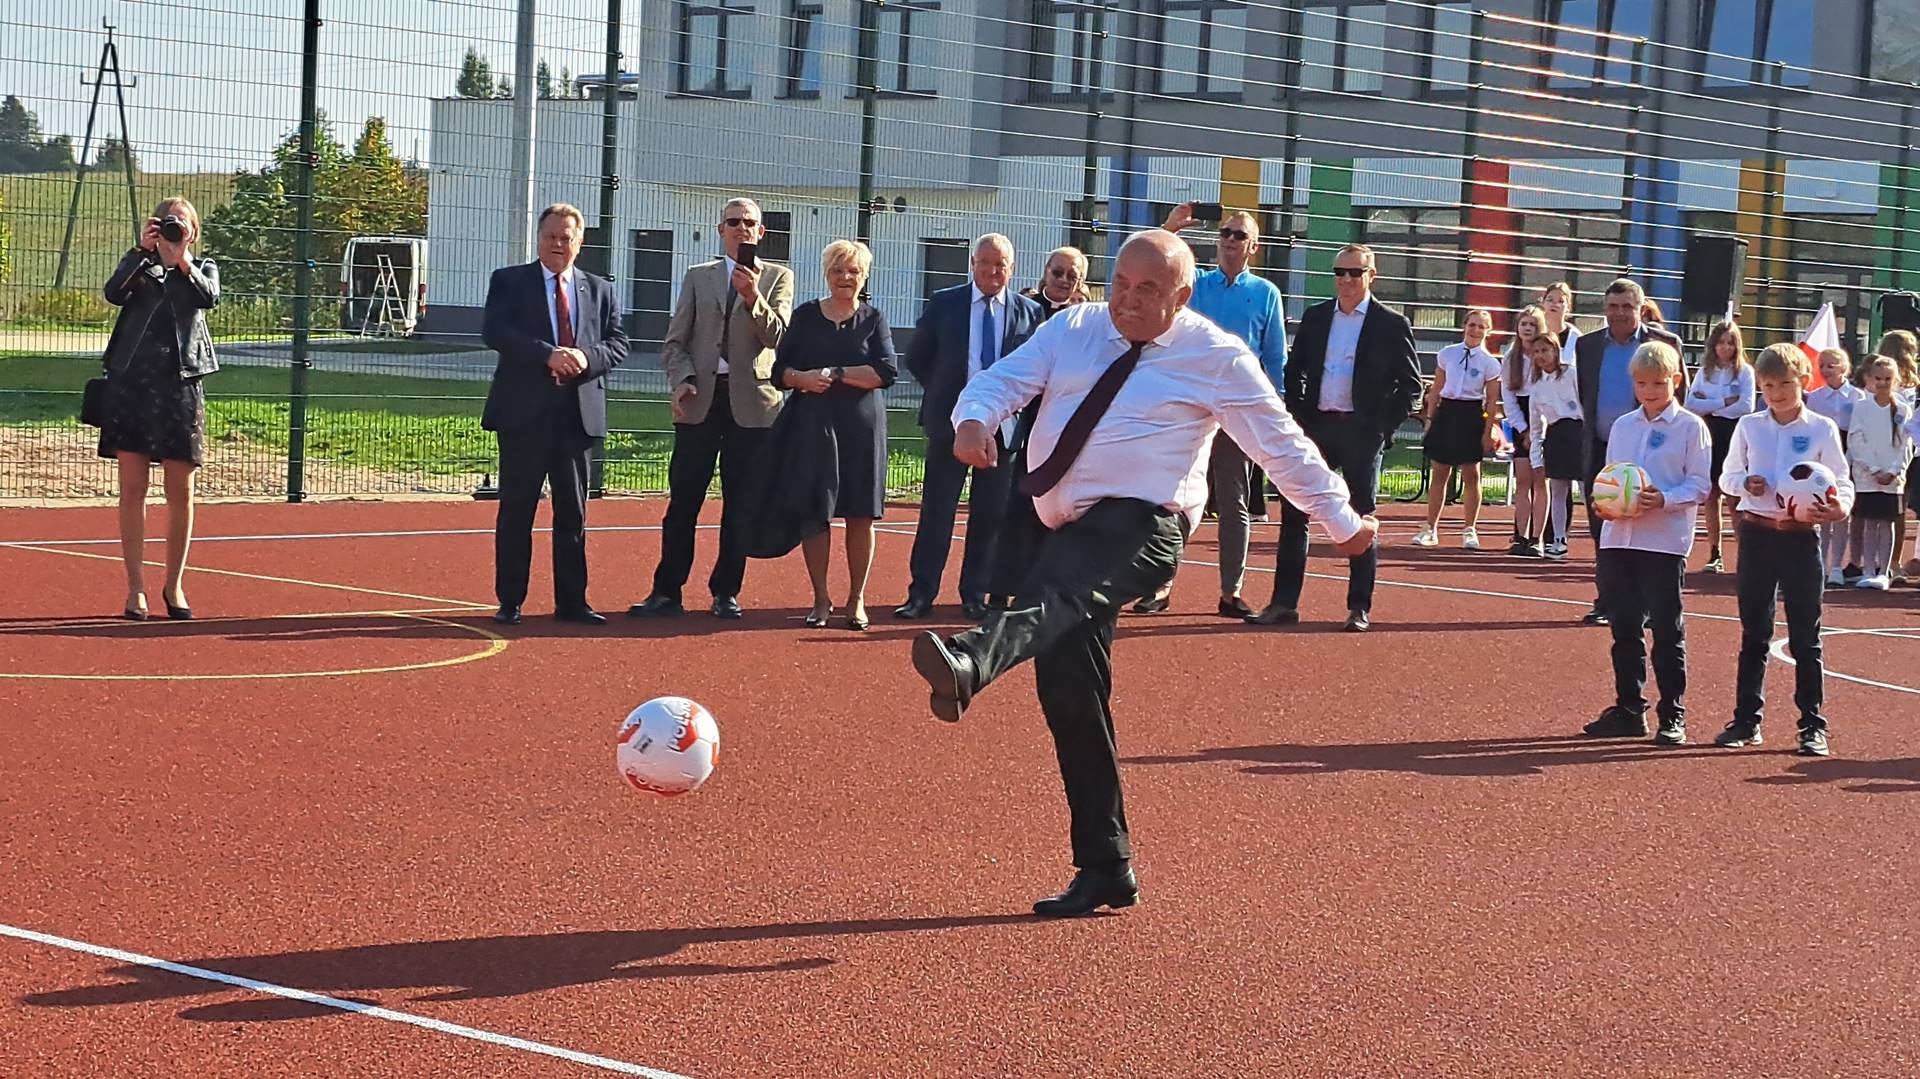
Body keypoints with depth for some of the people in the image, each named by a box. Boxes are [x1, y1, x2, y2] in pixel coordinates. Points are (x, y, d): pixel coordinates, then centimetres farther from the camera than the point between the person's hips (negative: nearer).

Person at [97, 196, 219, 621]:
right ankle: (136, 588, 3)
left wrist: (183, 261, -18)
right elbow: (114, 293, -9)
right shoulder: (138, 264, 12)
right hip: (131, 383, 0)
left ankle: (174, 585, 16)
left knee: (180, 493, 3)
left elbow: (209, 297, -9)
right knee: (133, 489, -2)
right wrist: (143, 249, -15)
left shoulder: (203, 268, 14)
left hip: (180, 385, 0)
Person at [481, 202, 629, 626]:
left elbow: (618, 344, 9)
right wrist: (548, 355, -21)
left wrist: (586, 358, -13)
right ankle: (509, 602, 7)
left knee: (573, 512, 7)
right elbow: (494, 331, -10)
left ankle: (571, 601, 14)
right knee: (516, 510, 1)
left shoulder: (600, 290, 14)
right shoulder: (509, 282, 4)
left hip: (579, 413, 3)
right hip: (524, 412, -3)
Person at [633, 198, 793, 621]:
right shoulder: (698, 277, 14)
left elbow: (777, 336, -4)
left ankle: (726, 592, 11)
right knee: (682, 501, 0)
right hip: (700, 400, 1)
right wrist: (681, 381, -6)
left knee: (740, 505, 2)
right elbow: (675, 341, 11)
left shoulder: (778, 278, 9)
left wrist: (753, 297, -18)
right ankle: (667, 591, 4)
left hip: (751, 403, -1)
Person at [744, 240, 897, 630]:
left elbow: (887, 371, -8)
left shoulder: (873, 319, 5)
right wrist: (803, 378, -14)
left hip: (861, 426, -1)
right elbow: (780, 371, 7)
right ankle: (821, 600, 8)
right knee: (813, 512, -1)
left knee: (860, 514, 0)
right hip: (811, 423, 1)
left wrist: (836, 374, -14)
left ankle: (856, 600, 9)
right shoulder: (805, 316, 9)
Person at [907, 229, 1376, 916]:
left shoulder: (1216, 357, 2)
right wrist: (974, 418, -20)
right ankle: (1105, 869, 10)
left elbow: (1282, 444, 8)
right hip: (1070, 530, 6)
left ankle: (967, 665, -71)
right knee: (1069, 687, 2)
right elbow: (1006, 379, 4)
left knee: (1057, 593, -37)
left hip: (1140, 528, -6)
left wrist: (1342, 520, 11)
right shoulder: (1072, 330, 14)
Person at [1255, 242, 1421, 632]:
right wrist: (1297, 417, 4)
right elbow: (1294, 370, 15)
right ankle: (1284, 603, 7)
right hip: (1316, 425, 4)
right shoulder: (1314, 318, 10)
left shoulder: (1391, 324, -1)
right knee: (1293, 514, 2)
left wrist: (1382, 426, -7)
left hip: (1361, 432, -4)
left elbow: (1410, 386, 0)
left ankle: (1360, 608, 8)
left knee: (1361, 519, 2)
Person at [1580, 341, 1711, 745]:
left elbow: (1699, 484, -6)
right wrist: (1604, 502, -3)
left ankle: (1673, 716, 6)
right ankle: (1628, 709, 19)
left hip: (1665, 541, -5)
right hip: (1618, 539, 5)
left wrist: (1665, 500, -21)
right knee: (1625, 628, 10)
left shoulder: (1690, 427, -2)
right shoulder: (1622, 426, 14)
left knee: (1667, 630, -1)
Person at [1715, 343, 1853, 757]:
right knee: (1754, 633, 9)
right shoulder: (1749, 426, 5)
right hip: (1756, 532, 2)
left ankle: (1813, 725, 7)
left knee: (1805, 636, 2)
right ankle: (1747, 719, 16)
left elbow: (1842, 482, 1)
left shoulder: (1822, 429, -1)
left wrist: (1840, 506, -21)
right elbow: (1727, 476, 11)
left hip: (1801, 535, -2)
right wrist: (1745, 482, -12)